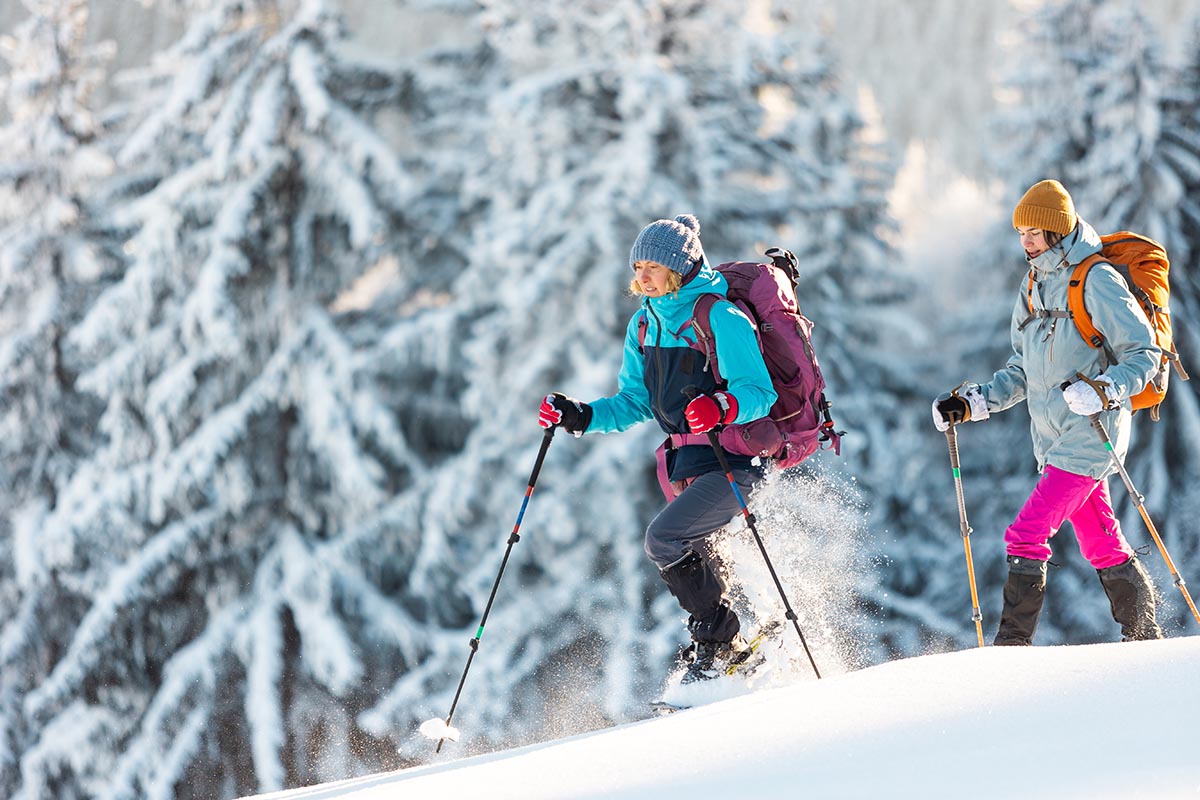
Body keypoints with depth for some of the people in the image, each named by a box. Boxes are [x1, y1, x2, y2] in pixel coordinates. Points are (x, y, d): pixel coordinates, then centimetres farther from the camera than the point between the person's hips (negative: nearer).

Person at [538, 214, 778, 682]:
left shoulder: (719, 317, -15)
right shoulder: (644, 324, 9)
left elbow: (760, 392, -20)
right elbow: (636, 403, 16)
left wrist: (722, 407, -40)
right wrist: (581, 417, 2)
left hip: (732, 460, -9)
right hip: (686, 462, 9)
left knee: (664, 538, -22)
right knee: (687, 559, 16)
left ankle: (718, 641, -9)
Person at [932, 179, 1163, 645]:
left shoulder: (1096, 281, -11)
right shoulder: (1033, 286, 15)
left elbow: (1144, 352, -13)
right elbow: (1023, 372, 21)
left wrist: (1103, 391, -28)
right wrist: (974, 402, 8)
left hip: (1089, 435, -8)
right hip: (1053, 440, 8)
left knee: (1026, 536, -15)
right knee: (1102, 546, 13)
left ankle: (1012, 646, -14)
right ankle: (1145, 639, 22)